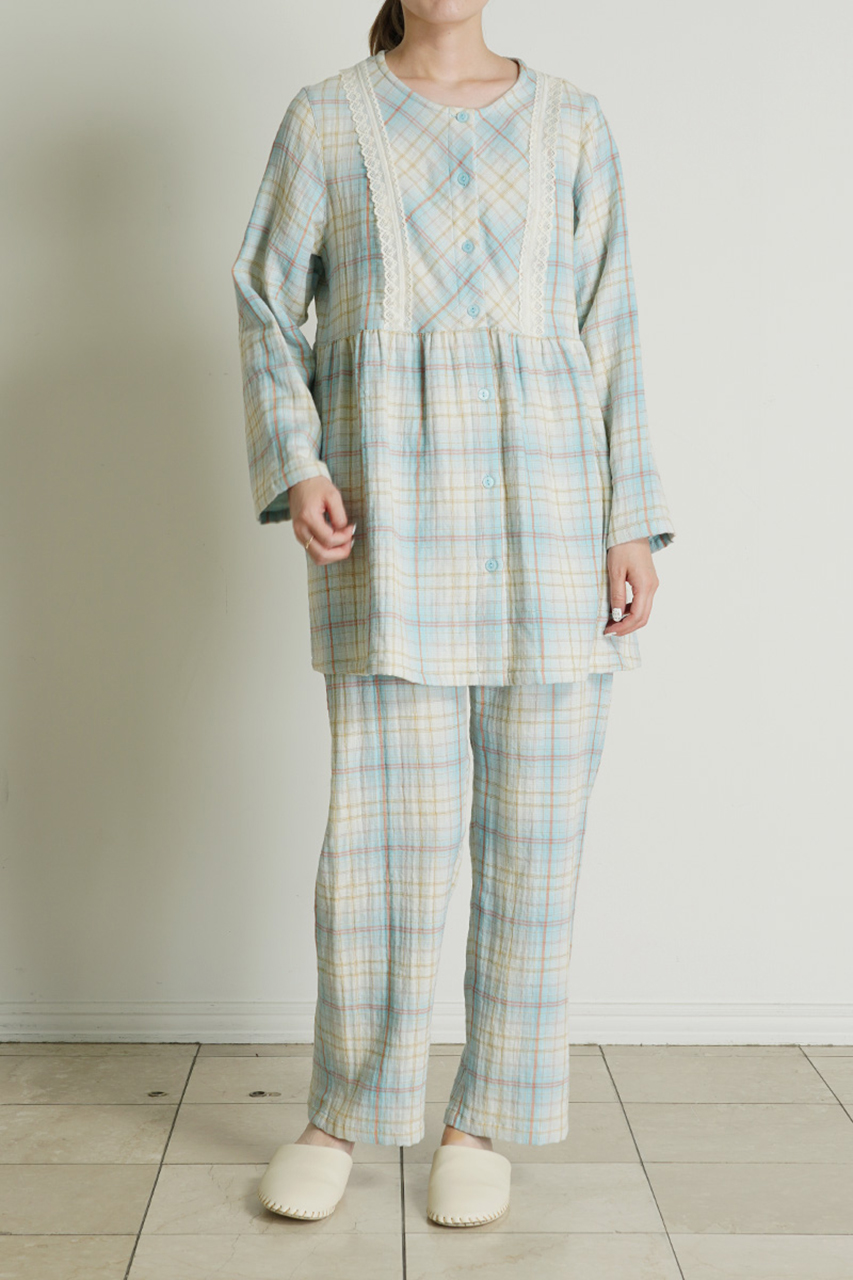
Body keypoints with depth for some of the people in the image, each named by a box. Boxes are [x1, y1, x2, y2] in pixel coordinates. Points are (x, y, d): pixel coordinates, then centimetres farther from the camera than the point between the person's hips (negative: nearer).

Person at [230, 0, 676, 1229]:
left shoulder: (572, 122, 13)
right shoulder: (324, 118, 10)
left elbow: (608, 330, 9)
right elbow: (268, 306, 10)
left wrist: (633, 525, 1)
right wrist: (295, 468, -7)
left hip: (546, 497, 2)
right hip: (390, 501, -1)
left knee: (533, 820, 1)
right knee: (390, 816, -5)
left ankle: (483, 1117, 16)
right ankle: (344, 1110, 16)